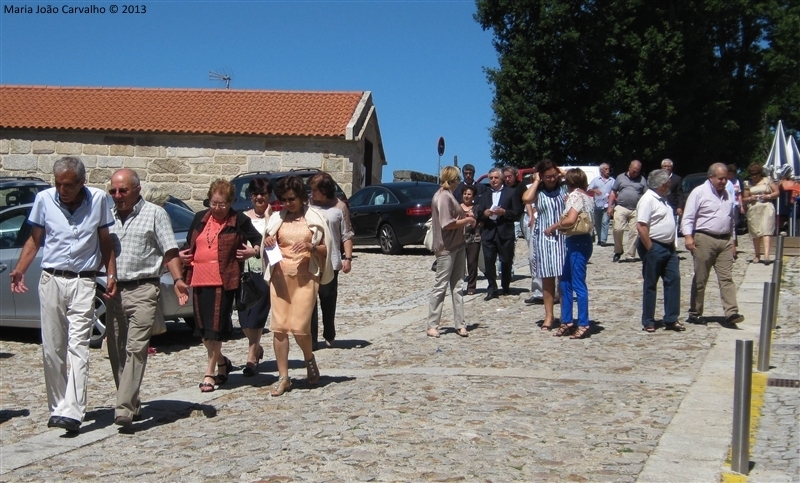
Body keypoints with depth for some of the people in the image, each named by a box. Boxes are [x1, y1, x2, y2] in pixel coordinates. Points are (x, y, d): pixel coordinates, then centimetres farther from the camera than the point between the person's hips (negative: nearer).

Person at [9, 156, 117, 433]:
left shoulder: (98, 199, 0)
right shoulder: (44, 199, 1)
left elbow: (105, 243, 8)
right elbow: (34, 240, 8)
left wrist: (111, 275, -2)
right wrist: (20, 270, -6)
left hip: (83, 283, -2)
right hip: (51, 280, 2)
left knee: (78, 346, -11)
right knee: (52, 348, 6)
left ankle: (72, 413, -16)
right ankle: (58, 407, 18)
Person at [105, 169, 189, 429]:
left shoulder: (155, 214, 2)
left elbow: (169, 251, -2)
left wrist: (178, 279, -15)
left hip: (143, 291, -5)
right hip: (114, 291, 6)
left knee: (136, 349, -13)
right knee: (116, 352, 7)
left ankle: (125, 408, -18)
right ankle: (130, 402, 19)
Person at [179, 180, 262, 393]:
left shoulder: (239, 221, 1)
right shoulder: (200, 218, 14)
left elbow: (258, 240, 9)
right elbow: (189, 245, 24)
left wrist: (253, 250, -11)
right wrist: (182, 255, 6)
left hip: (223, 281, -5)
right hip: (199, 279, 5)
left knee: (215, 326, -6)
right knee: (202, 326, 10)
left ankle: (209, 373, 2)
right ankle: (221, 362, 31)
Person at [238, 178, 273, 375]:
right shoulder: (243, 217, 12)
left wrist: (267, 215, -11)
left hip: (265, 271, -4)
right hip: (245, 270, 4)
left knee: (256, 316, -4)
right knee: (244, 317, 4)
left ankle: (252, 358, 2)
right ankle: (256, 348, 29)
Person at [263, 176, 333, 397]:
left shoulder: (315, 218, 3)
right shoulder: (277, 218, 12)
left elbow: (325, 250, 4)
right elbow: (269, 248, 20)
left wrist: (310, 247, -16)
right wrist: (267, 243, -3)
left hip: (305, 277, -3)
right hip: (280, 276, 3)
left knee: (299, 327, -9)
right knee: (278, 327, -2)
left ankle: (309, 359, 22)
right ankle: (283, 377, 6)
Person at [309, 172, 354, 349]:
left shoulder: (339, 207, -1)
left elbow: (347, 235, 1)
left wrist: (348, 258, -6)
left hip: (330, 262, -1)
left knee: (328, 299, 9)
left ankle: (329, 335, 25)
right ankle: (311, 338, 5)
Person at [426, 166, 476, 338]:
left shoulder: (447, 195, 14)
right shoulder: (443, 197, -16)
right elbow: (448, 224, -22)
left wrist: (465, 216, 8)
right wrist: (467, 220, -10)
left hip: (458, 246, 10)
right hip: (446, 248, -10)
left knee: (457, 286, 9)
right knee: (441, 286, -4)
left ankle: (459, 324, 13)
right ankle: (432, 325, 3)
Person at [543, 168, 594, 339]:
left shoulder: (575, 195, -12)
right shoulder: (587, 197, 16)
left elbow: (570, 220, -24)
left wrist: (553, 226, -10)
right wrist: (558, 227, 10)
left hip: (578, 243, -10)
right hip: (577, 242, 10)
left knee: (578, 284, -5)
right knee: (566, 282, 14)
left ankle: (583, 325, 0)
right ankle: (567, 322, 19)